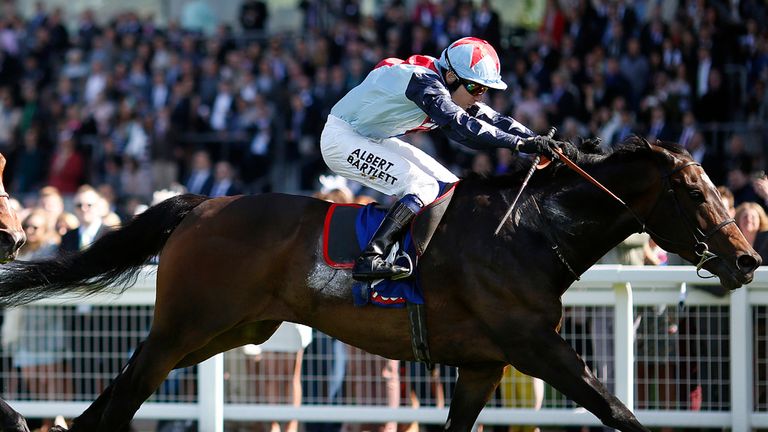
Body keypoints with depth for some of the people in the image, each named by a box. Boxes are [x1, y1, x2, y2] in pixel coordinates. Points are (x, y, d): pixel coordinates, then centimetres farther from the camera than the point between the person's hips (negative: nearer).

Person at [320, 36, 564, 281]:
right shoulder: (424, 82, -28)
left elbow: (494, 121, 0)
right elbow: (460, 125, -39)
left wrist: (536, 141, -15)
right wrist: (521, 144, -44)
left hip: (374, 140, 10)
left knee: (447, 186, 6)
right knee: (424, 187, -23)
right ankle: (370, 259, -30)